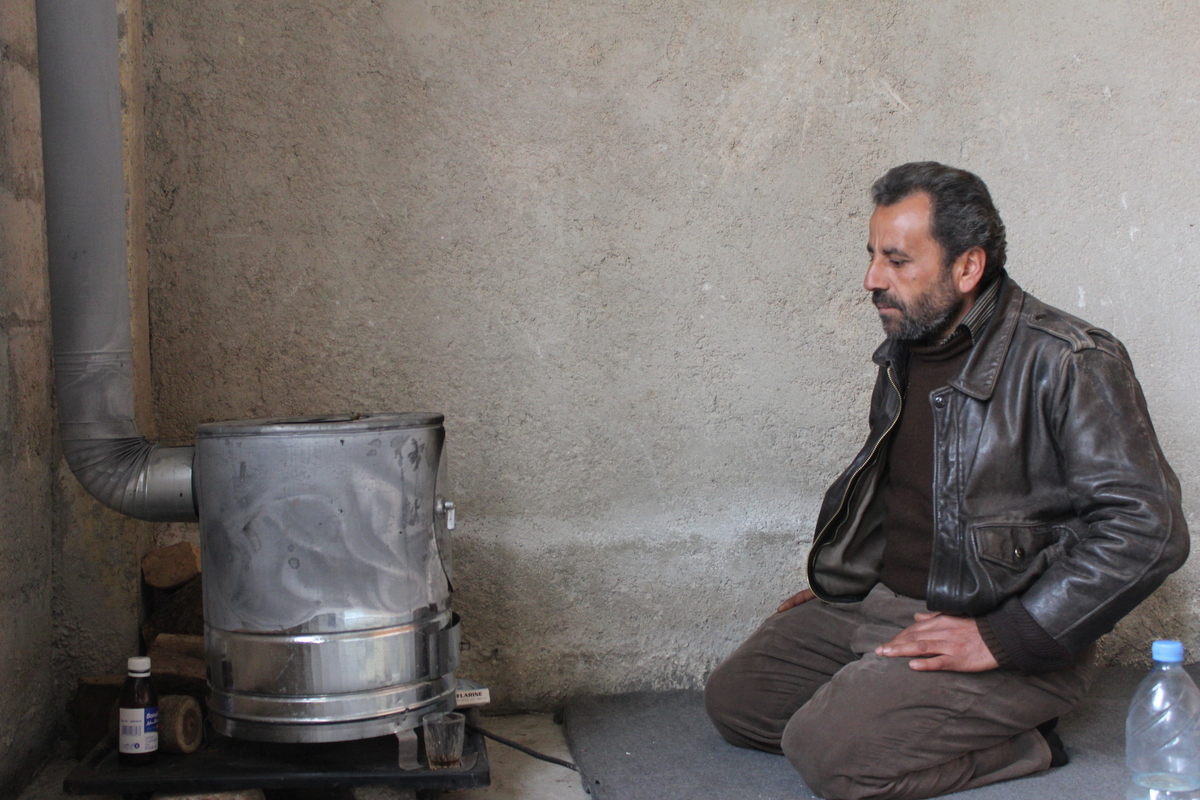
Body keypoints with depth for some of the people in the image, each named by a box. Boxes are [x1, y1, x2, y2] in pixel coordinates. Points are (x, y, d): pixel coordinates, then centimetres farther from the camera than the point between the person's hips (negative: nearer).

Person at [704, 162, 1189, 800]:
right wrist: (838, 588, 16)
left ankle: (1021, 745, -2)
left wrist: (1002, 639, -23)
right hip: (877, 603, 9)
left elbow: (1148, 528, -23)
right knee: (731, 699, 3)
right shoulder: (905, 351, 10)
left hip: (1009, 631, -9)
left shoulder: (1068, 364, -17)